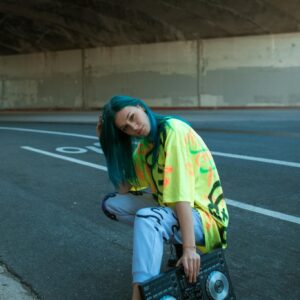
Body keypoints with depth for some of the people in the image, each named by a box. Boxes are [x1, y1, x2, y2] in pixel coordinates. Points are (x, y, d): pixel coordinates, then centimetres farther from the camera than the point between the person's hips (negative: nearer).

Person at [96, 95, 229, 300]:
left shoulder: (173, 130, -18)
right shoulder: (144, 144, 6)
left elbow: (182, 192, -27)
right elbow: (124, 189, 1)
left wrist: (189, 248, -31)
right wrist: (109, 143, -2)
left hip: (202, 215, -8)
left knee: (146, 218, -35)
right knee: (111, 203, 4)